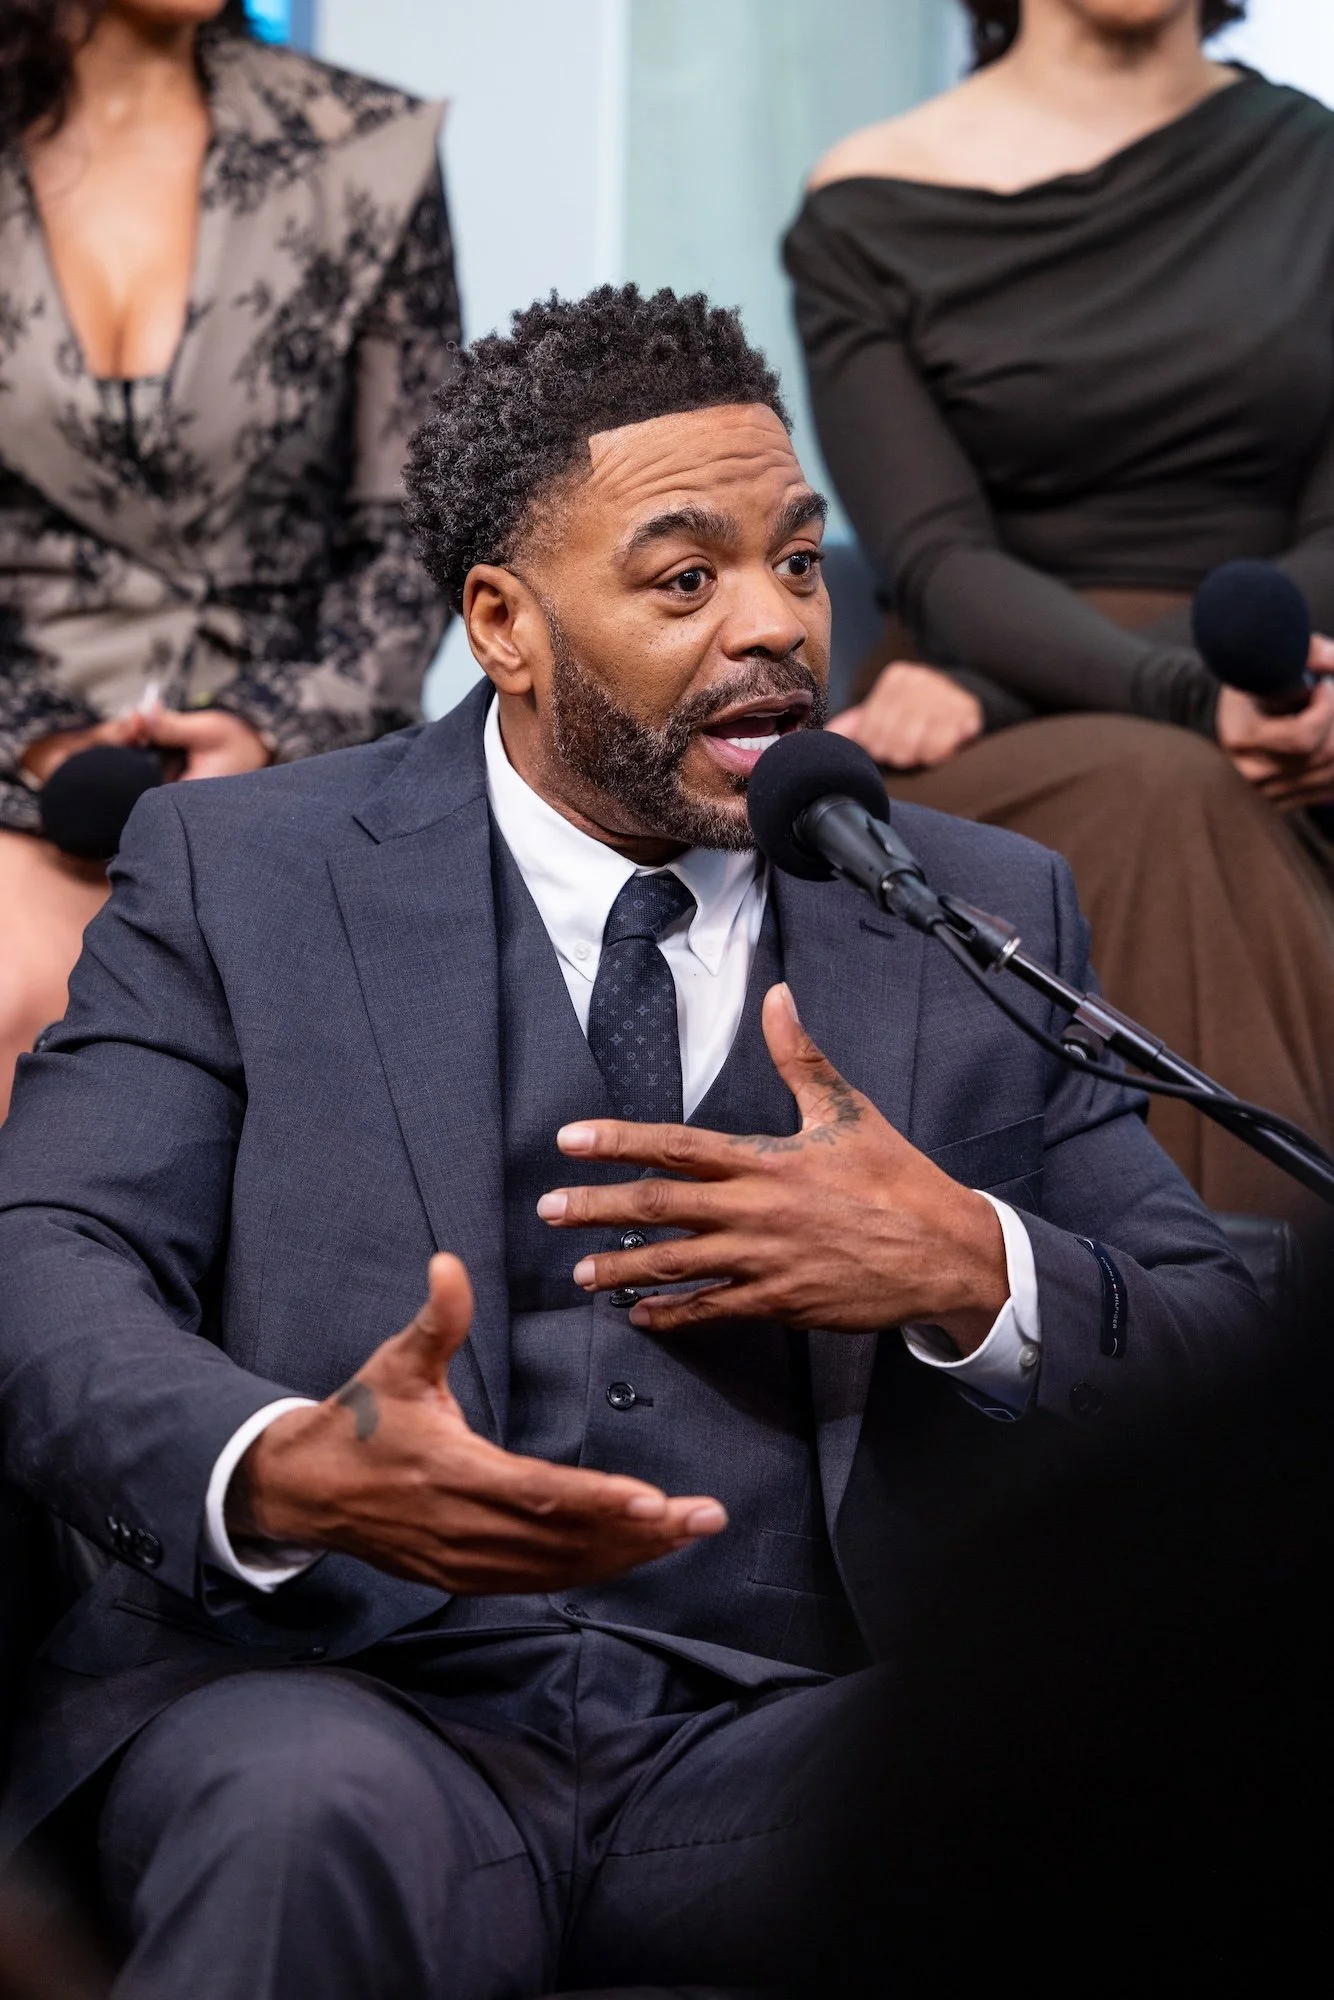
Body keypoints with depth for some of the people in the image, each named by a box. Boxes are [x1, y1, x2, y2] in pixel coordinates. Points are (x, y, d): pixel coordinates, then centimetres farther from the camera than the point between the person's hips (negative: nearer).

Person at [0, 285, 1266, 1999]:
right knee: (310, 1812, -37)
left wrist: (976, 1276, -10)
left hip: (803, 1734, 2)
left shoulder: (990, 915, 15)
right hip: (359, 1702, -2)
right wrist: (287, 1472, -25)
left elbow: (1232, 1363, 12)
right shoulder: (240, 875, 9)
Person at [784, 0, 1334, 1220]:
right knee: (1164, 797, -34)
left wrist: (1001, 688, -12)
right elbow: (938, 562, -6)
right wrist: (1194, 700, -26)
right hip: (973, 757, -1)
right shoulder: (869, 210, 7)